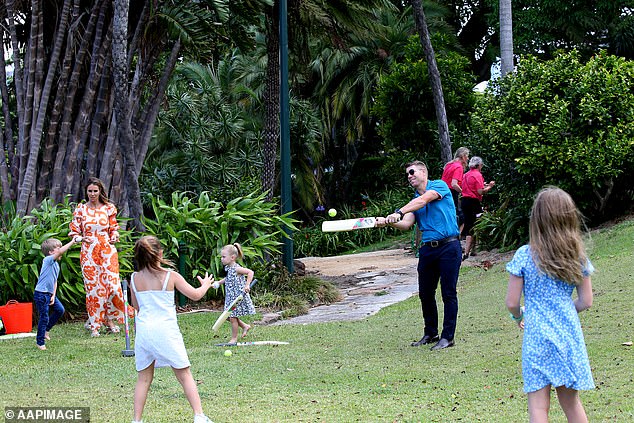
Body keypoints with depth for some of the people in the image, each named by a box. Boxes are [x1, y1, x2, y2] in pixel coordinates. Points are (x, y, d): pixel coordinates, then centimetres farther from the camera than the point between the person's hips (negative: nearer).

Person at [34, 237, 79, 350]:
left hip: (50, 294, 9)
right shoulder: (48, 260, -15)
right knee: (44, 317, -5)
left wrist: (53, 295, 6)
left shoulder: (56, 265, 13)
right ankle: (40, 342, 6)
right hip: (41, 294, -9)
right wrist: (72, 242, -31)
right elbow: (60, 252, -32)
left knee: (60, 310, 14)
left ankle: (45, 330, 29)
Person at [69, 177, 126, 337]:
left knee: (112, 285, -8)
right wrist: (83, 239, -14)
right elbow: (74, 232, 7)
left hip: (107, 250, 1)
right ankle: (94, 325, 7)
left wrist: (114, 237, -7)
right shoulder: (80, 209, 5)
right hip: (88, 252, -1)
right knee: (93, 287, -2)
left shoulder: (108, 208, 7)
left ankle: (109, 319, 11)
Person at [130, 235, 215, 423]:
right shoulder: (171, 276, -4)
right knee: (184, 375, 5)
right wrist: (205, 285, 22)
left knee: (144, 378, 10)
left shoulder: (134, 279, 4)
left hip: (143, 329, 3)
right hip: (166, 330, -3)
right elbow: (195, 295, 3)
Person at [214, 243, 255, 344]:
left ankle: (234, 338, 10)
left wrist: (247, 285, -27)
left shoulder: (236, 268, -19)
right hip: (231, 297, 9)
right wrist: (219, 283, 19)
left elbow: (250, 272, -24)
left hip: (238, 296, -9)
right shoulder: (228, 268, 8)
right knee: (229, 316, 13)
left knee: (233, 317, -3)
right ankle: (245, 326, 31)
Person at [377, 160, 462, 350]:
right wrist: (388, 221, -19)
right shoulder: (414, 201, 16)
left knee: (448, 293, -4)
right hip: (427, 248, 7)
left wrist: (399, 212, -28)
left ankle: (447, 337, 0)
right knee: (425, 293, 8)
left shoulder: (439, 186, 0)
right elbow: (406, 224, 1)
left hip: (448, 247, -6)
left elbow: (423, 201, -18)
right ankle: (430, 333, 22)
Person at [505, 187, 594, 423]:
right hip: (568, 333, 3)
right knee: (570, 400, 17)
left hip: (537, 335, -3)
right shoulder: (577, 256, 0)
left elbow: (511, 302, -6)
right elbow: (586, 302, 4)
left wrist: (518, 317, 15)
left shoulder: (524, 256, -8)